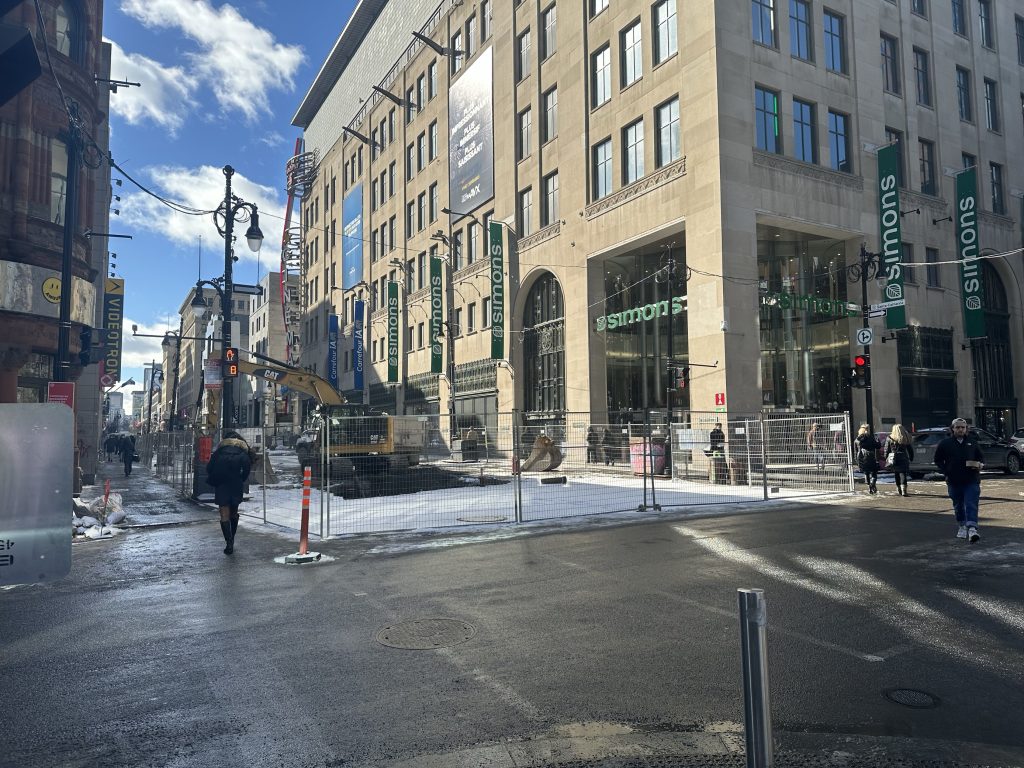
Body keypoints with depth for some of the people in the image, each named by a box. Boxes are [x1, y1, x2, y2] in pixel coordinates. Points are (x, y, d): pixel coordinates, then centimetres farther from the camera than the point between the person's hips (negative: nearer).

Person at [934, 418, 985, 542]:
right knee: (958, 505, 12)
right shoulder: (945, 443, 2)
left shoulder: (972, 442, 8)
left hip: (971, 481, 0)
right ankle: (962, 526, 28)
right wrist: (946, 472, -3)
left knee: (971, 504, -10)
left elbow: (981, 456, 19)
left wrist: (979, 465, -3)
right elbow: (938, 460, 9)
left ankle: (972, 528, -17)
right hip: (954, 481, 0)